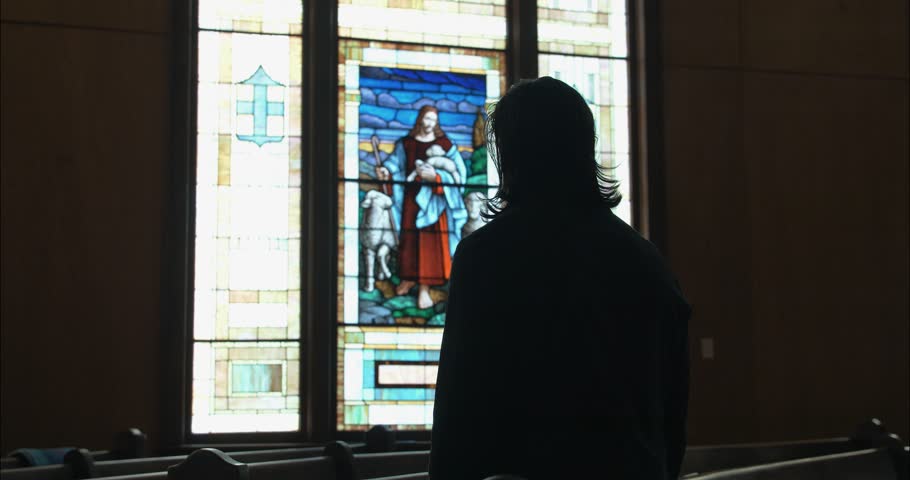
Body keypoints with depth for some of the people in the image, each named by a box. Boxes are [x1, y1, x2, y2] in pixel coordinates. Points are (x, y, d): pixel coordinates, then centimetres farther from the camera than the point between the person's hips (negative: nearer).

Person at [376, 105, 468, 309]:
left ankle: (424, 287, -1)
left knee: (430, 243, -5)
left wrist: (435, 177, -18)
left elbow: (457, 172, -5)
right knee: (409, 238, 7)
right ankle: (409, 278, 24)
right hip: (411, 198, 2)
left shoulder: (445, 144, -1)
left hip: (434, 199, -2)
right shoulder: (406, 143, 6)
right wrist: (385, 170, -20)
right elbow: (394, 162, 1)